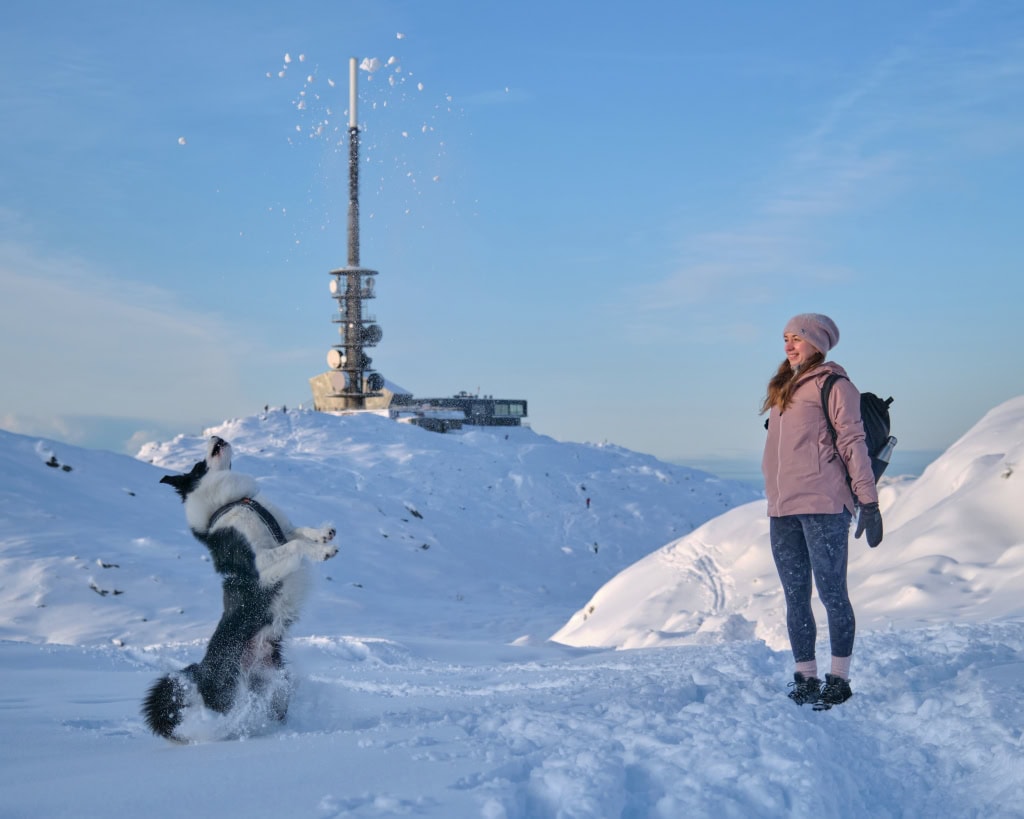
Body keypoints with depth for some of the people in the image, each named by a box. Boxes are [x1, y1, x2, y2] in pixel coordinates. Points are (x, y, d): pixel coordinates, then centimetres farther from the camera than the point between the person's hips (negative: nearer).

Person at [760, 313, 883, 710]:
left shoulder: (832, 383, -2)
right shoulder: (783, 388, 20)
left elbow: (853, 442, -7)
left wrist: (868, 502, -11)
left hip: (823, 505, -7)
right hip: (782, 510, 7)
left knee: (832, 594, -3)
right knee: (795, 599, 8)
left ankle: (839, 680, 6)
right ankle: (804, 680, 13)